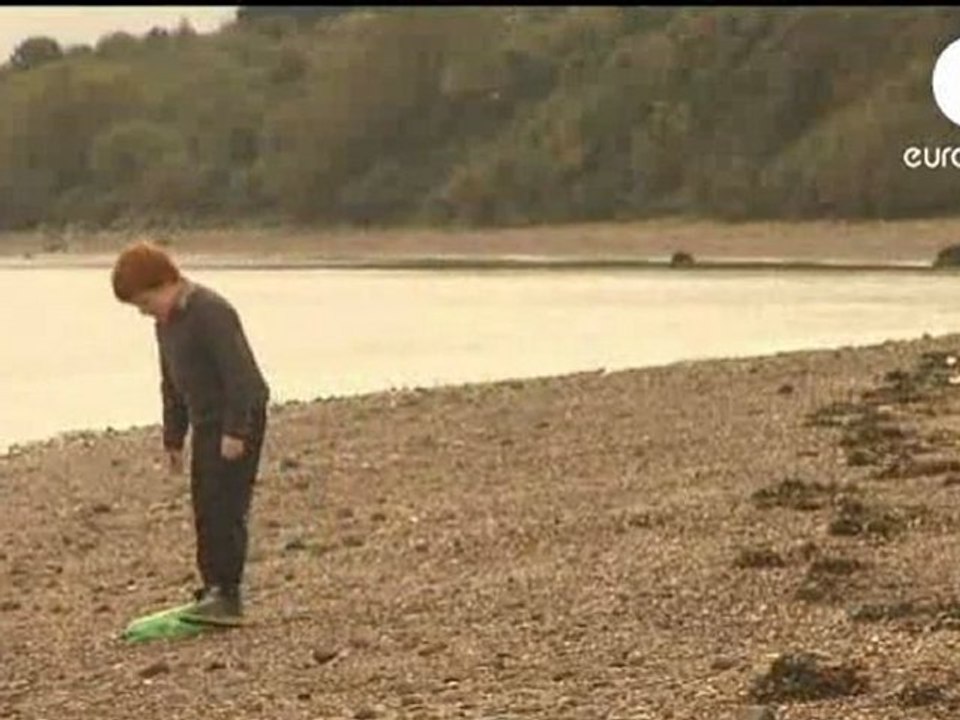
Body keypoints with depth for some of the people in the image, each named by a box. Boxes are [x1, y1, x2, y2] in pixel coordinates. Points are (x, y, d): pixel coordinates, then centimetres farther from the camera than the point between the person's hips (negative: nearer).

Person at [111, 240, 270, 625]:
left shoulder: (210, 312, -19)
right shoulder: (166, 322, 12)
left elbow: (239, 373, -23)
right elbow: (172, 384, 20)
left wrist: (235, 431, -24)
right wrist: (173, 438, 20)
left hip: (239, 419, -10)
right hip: (206, 422, 10)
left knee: (225, 507, -12)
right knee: (204, 508, 9)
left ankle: (227, 595, -11)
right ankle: (214, 589, 16)